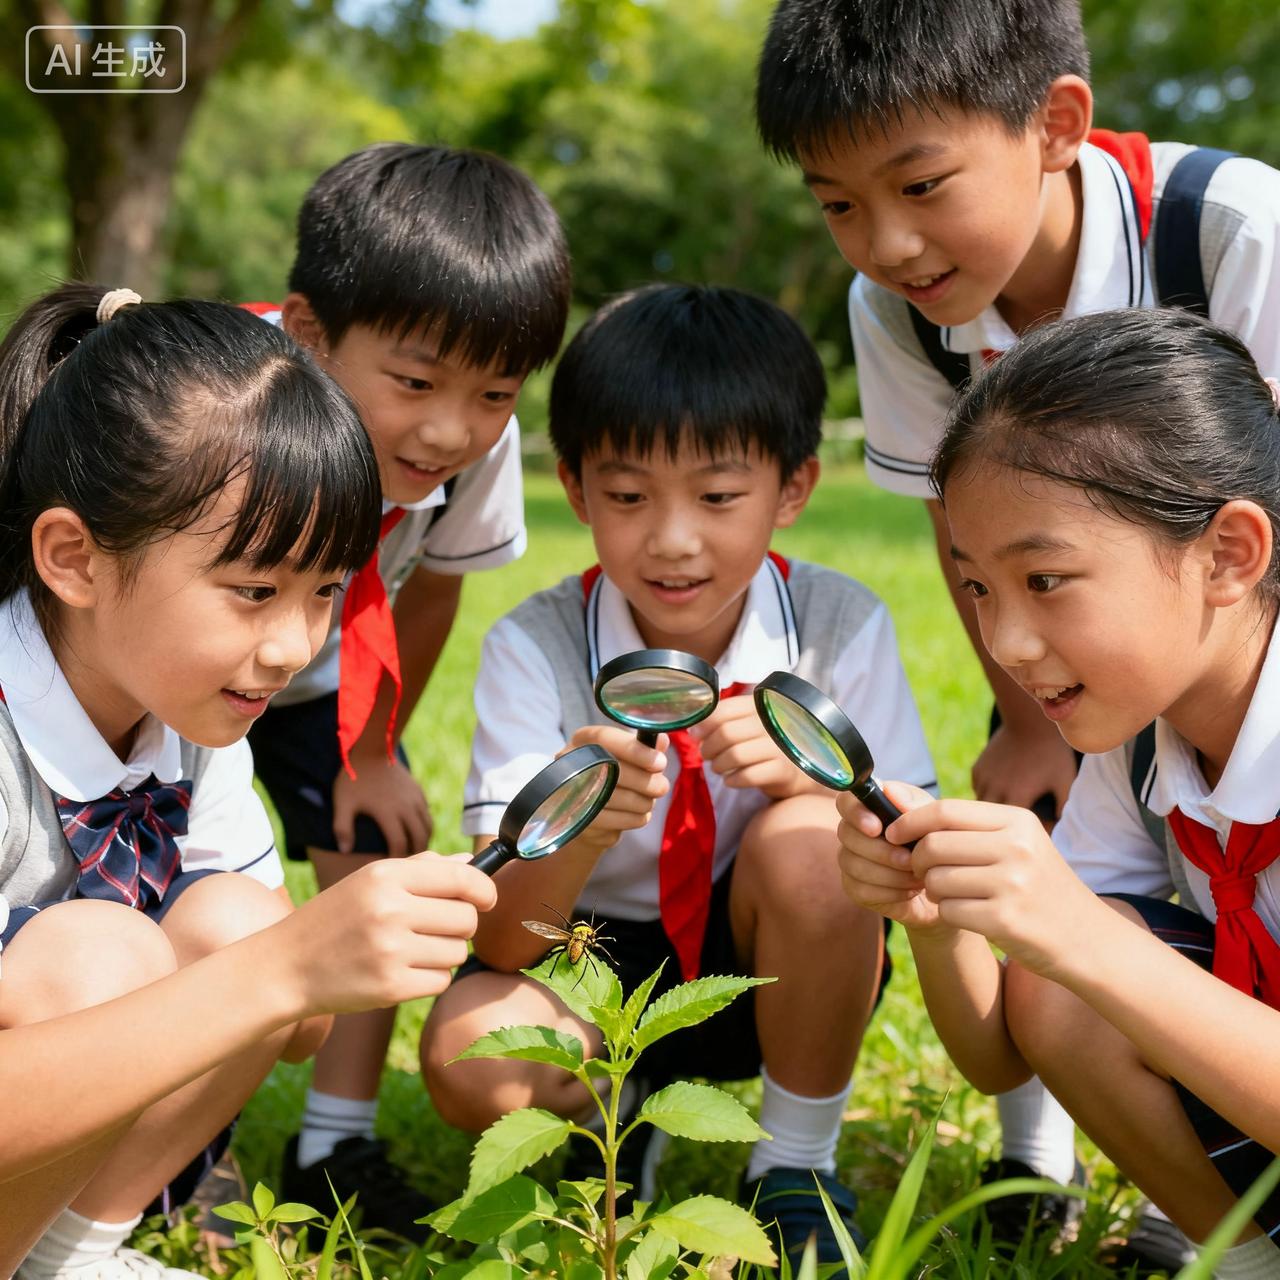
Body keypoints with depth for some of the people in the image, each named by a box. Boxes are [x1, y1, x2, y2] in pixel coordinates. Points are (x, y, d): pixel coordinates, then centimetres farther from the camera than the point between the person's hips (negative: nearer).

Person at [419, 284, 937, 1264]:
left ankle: (798, 1168, -7)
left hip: (780, 966, 0)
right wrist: (579, 825, -45)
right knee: (466, 1050, -30)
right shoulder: (534, 649, -17)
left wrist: (812, 775, -36)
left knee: (807, 840, -31)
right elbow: (504, 942, -23)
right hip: (598, 970, 0)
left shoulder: (841, 626, -15)